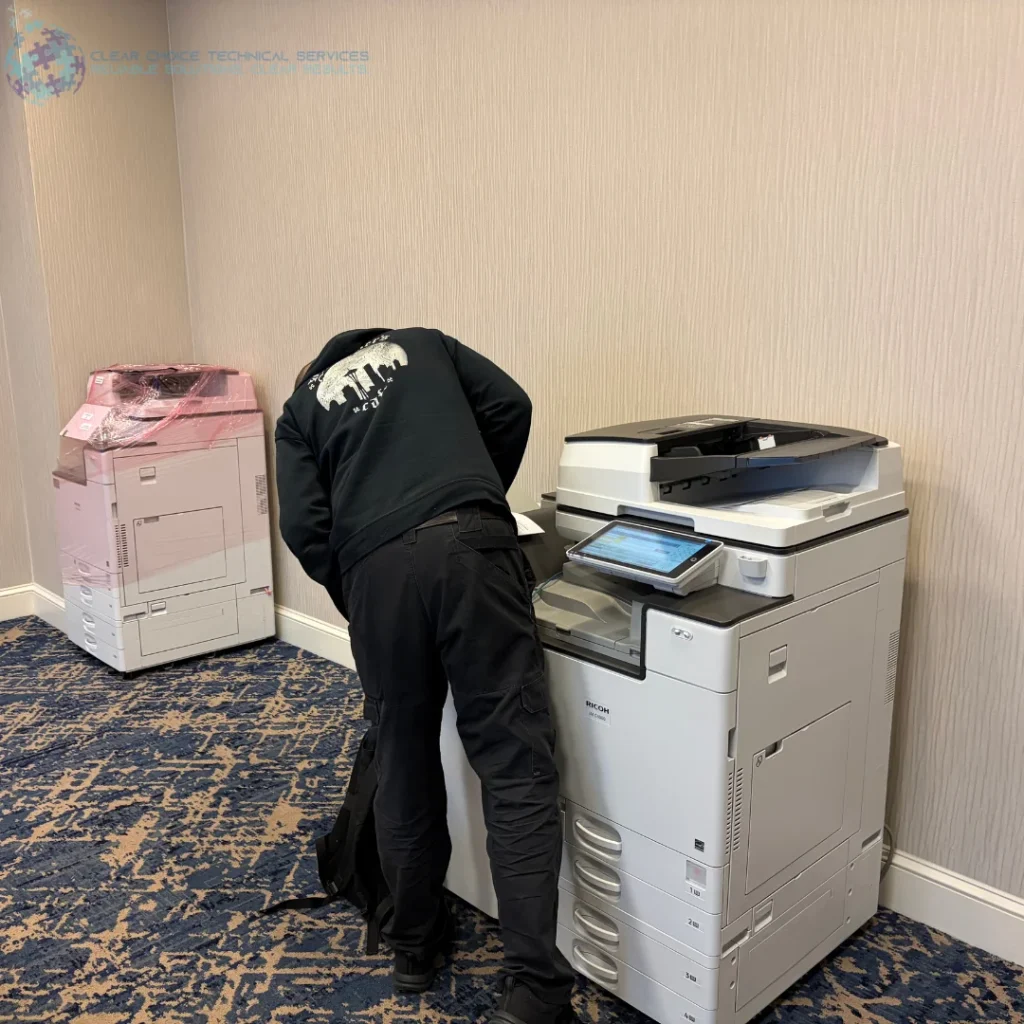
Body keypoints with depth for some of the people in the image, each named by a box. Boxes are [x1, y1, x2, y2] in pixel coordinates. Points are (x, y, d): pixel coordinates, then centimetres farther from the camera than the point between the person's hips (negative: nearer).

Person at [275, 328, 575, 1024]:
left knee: (405, 767, 16)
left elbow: (304, 527, 10)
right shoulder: (426, 344, 29)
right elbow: (510, 406, 14)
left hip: (377, 567, 1)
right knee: (515, 762, 0)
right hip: (472, 544, -1)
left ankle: (416, 946, 33)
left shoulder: (301, 408, 26)